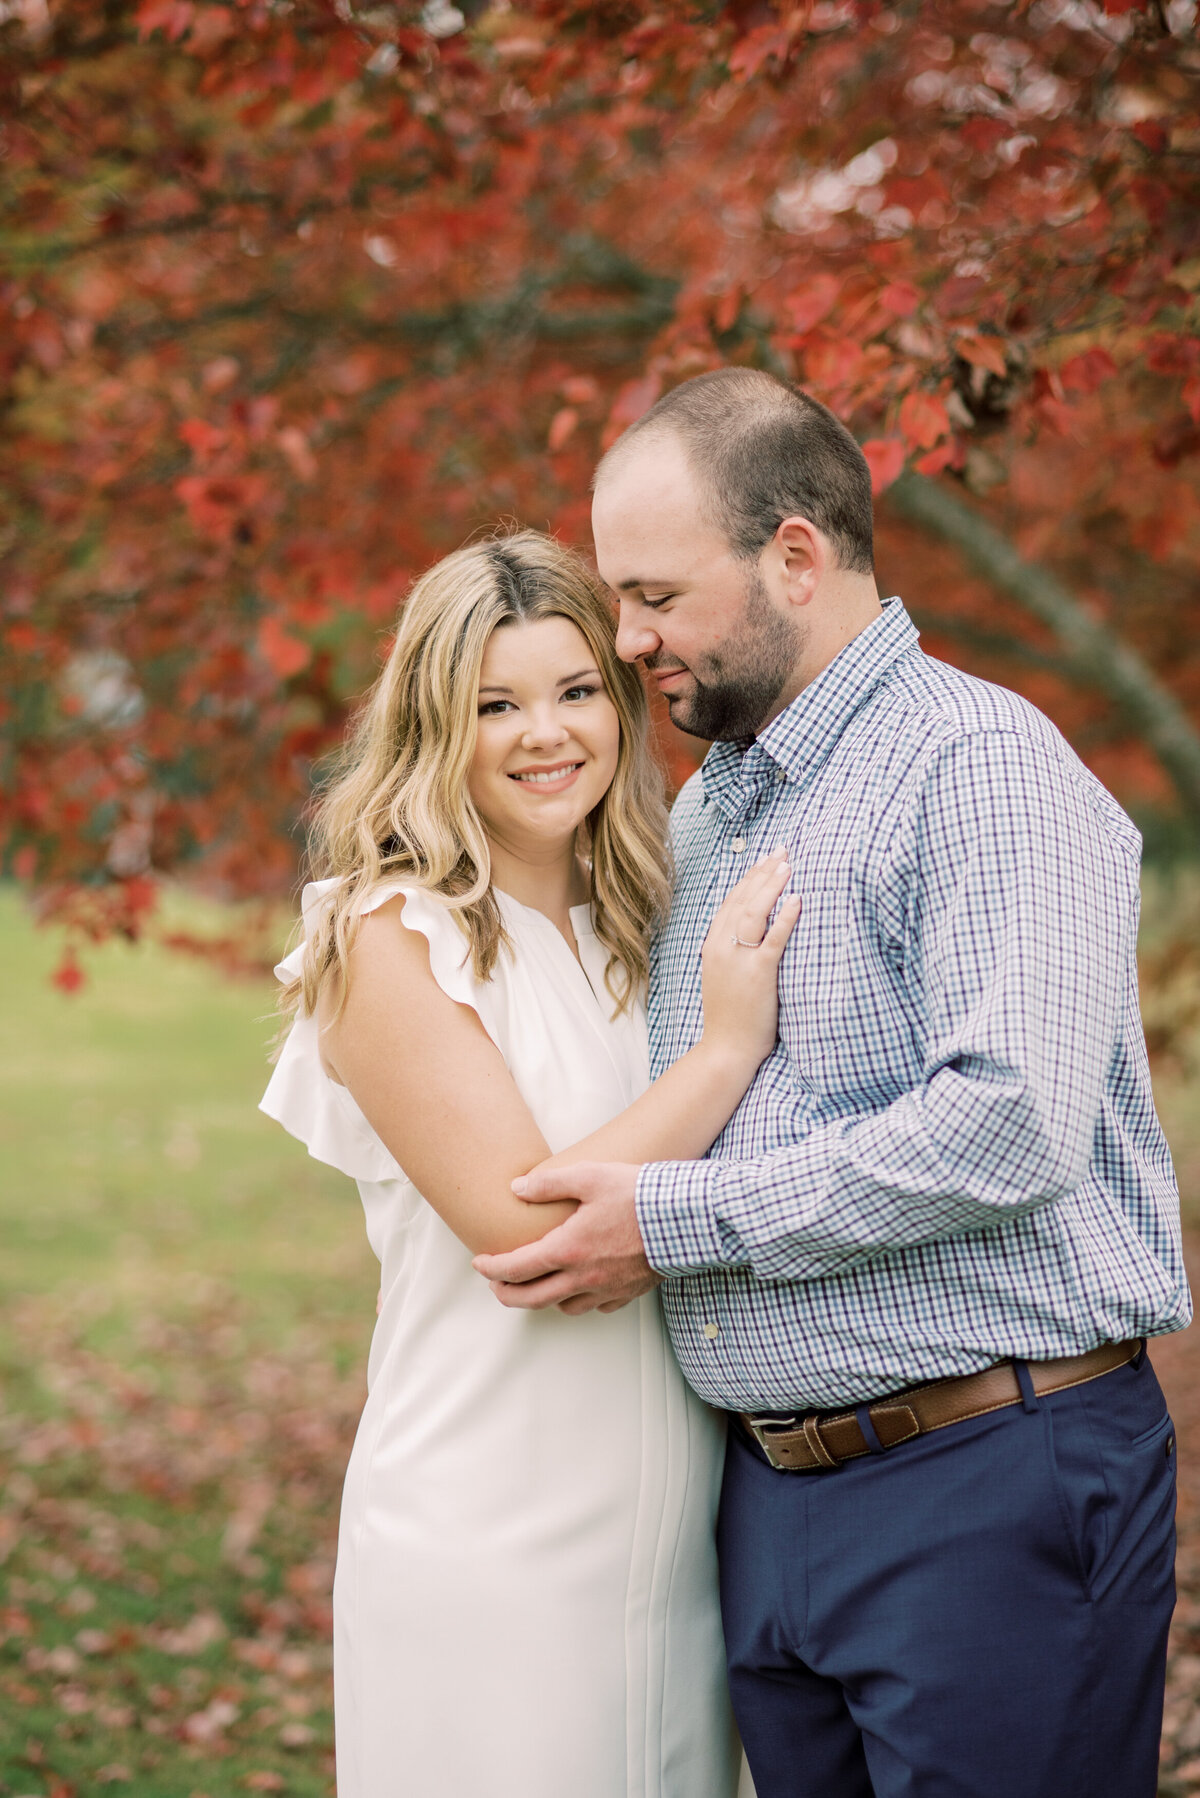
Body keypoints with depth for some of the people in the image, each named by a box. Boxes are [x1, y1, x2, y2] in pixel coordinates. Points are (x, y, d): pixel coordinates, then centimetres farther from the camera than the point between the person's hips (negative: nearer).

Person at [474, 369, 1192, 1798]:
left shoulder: (983, 766, -12)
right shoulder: (703, 810, 16)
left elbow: (1009, 1121, -24)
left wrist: (681, 1222, -18)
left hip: (988, 1486, -8)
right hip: (764, 1491, 8)